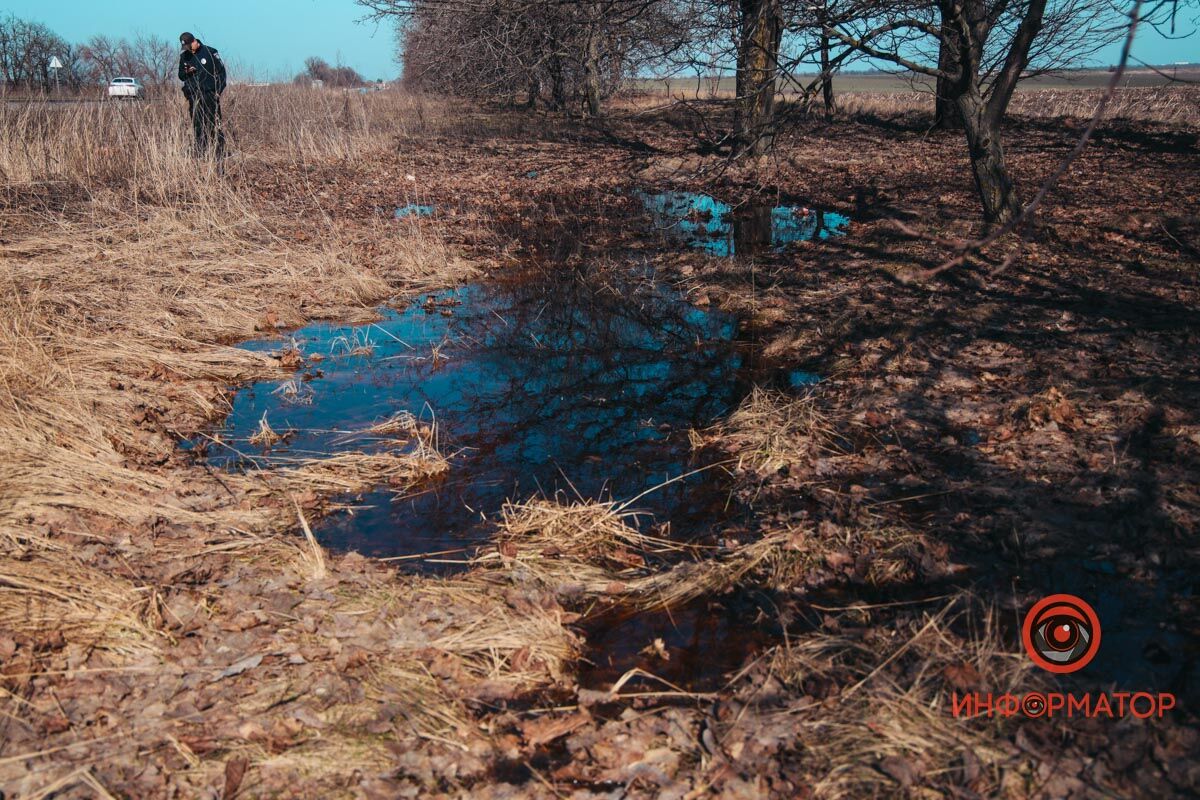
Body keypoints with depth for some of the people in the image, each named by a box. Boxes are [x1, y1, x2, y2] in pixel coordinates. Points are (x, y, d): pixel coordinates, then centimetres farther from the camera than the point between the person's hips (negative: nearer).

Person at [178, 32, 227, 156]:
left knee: (213, 125, -7)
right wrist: (186, 72, -4)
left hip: (209, 94, -4)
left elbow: (221, 71, 1)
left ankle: (220, 152, -5)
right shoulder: (184, 56, 12)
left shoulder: (210, 52, -1)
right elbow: (181, 76, 20)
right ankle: (200, 153, 5)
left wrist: (218, 91, -5)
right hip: (193, 96, 4)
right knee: (197, 127, 2)